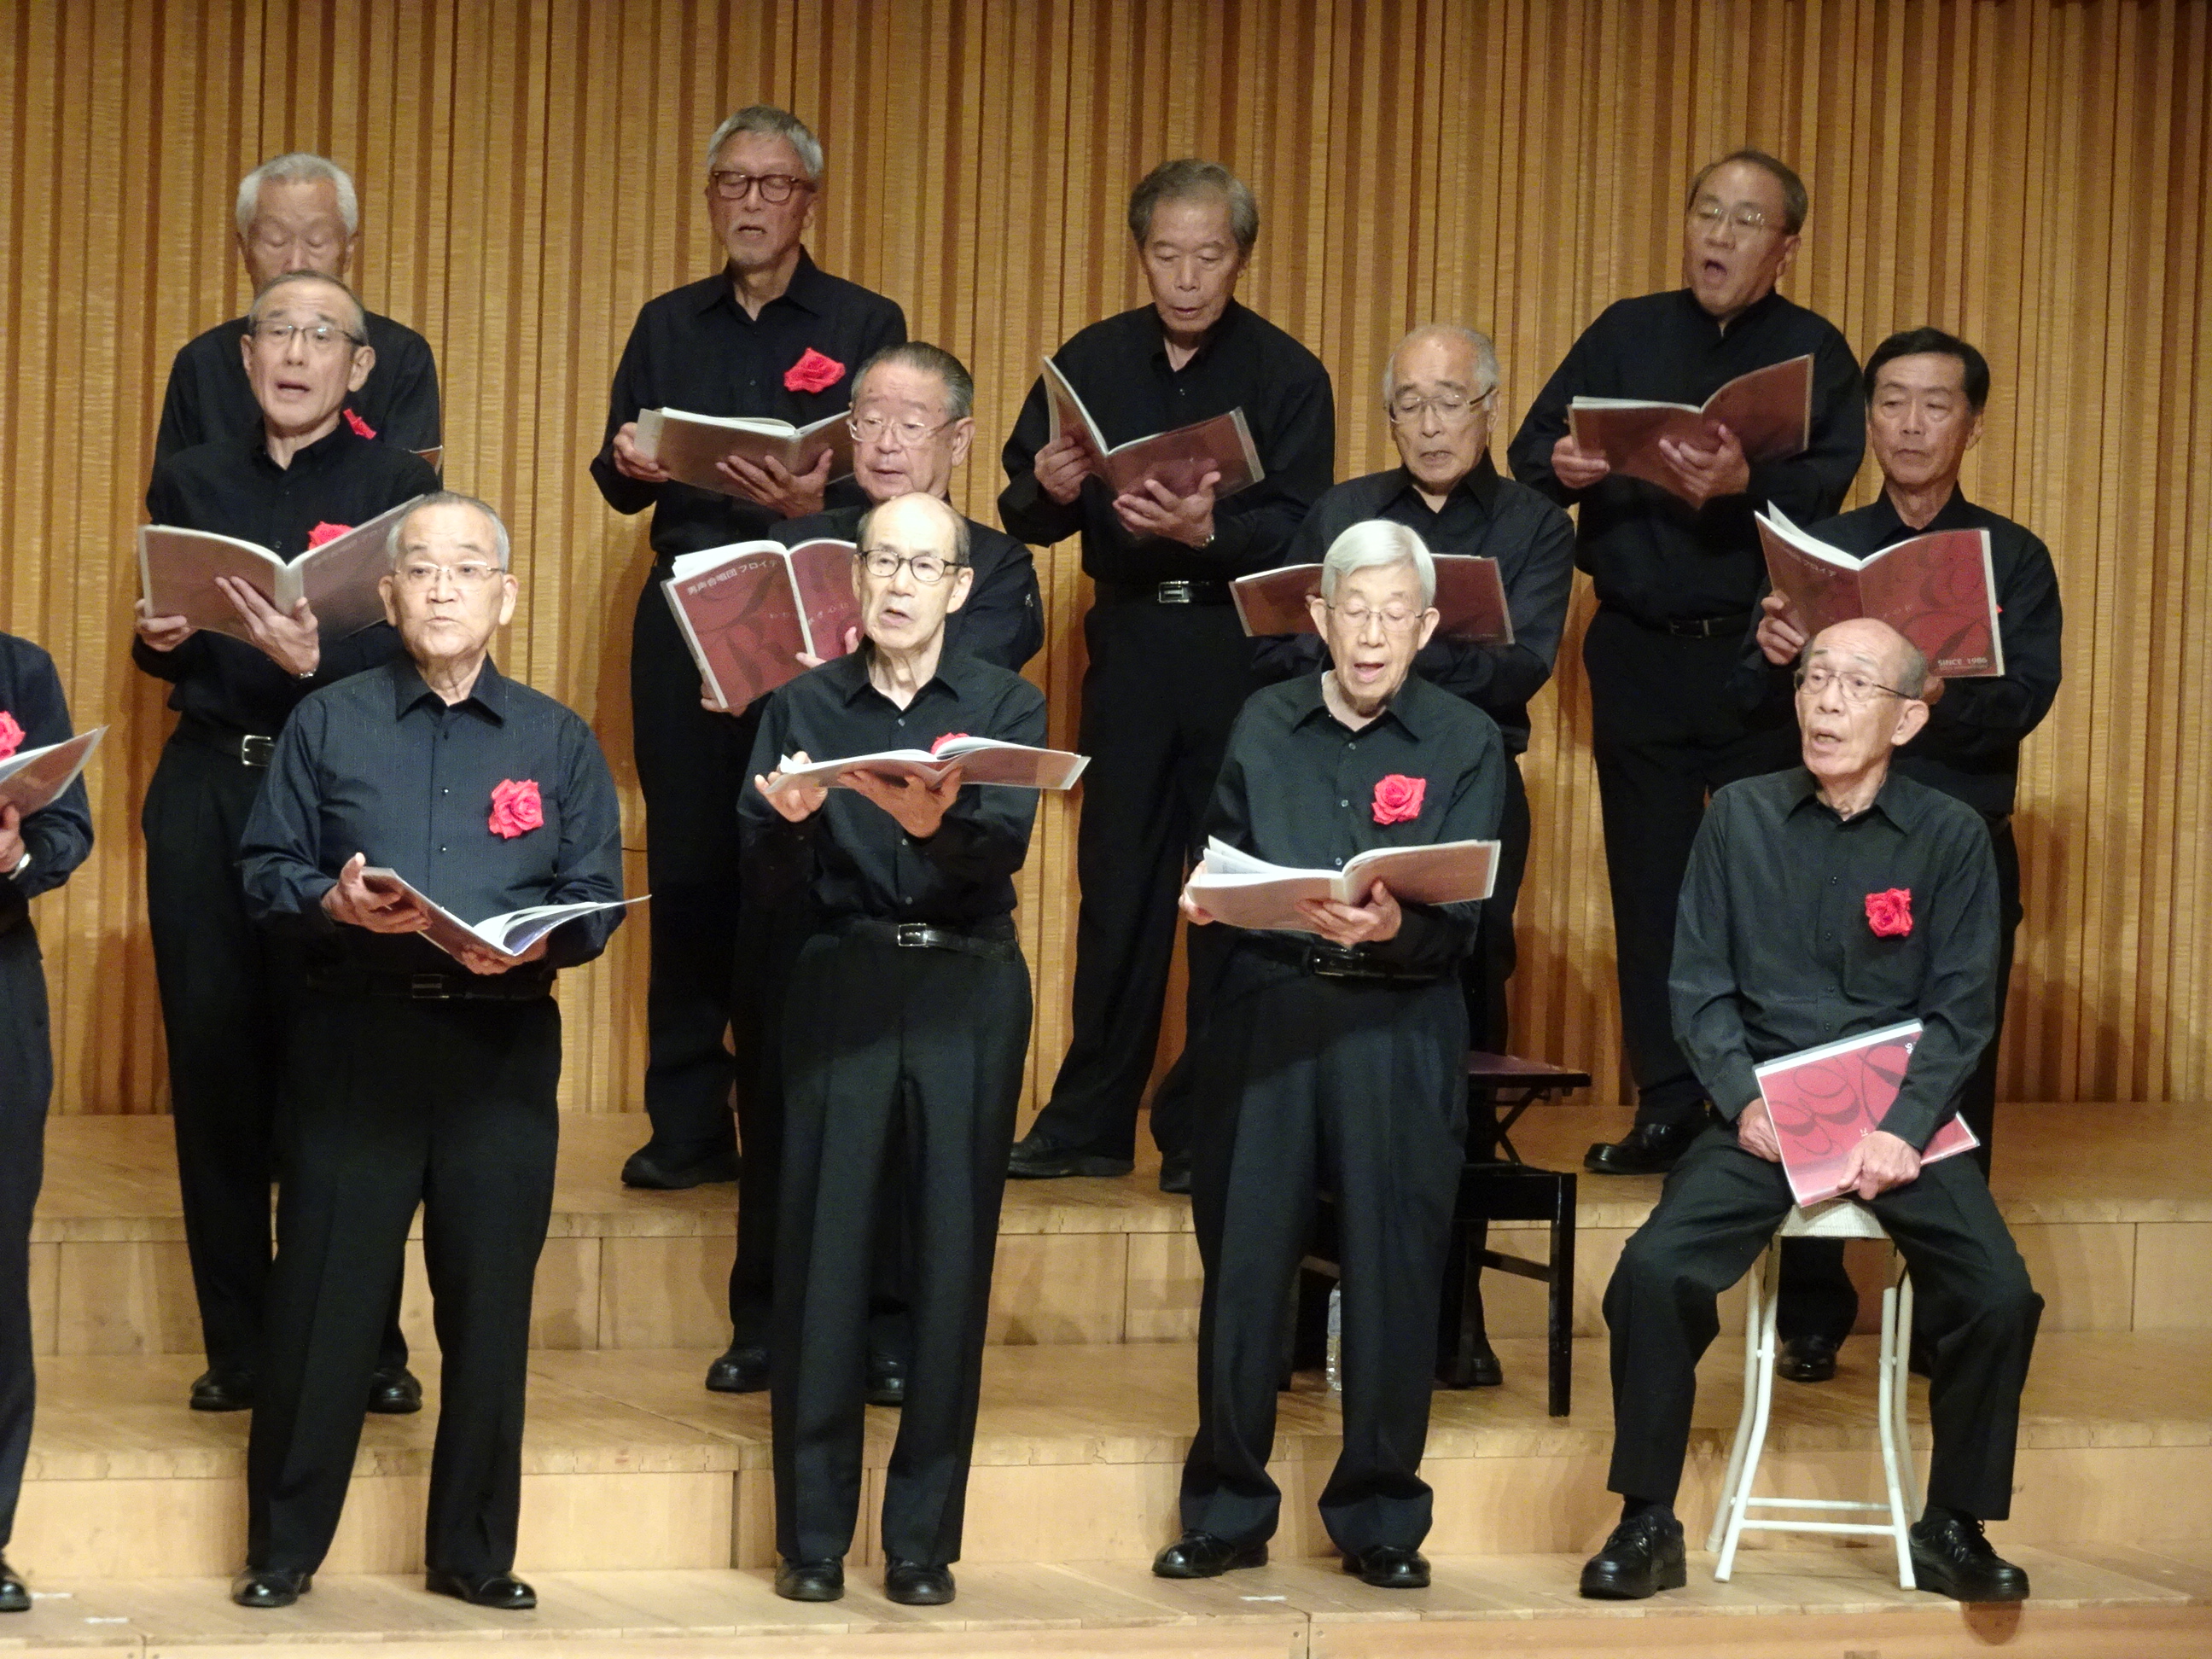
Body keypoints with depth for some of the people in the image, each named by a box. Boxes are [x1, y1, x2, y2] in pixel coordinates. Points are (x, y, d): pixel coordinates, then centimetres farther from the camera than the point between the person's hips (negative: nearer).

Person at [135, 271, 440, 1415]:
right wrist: (158, 638, -7)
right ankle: (238, 1345, 8)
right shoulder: (192, 481, 13)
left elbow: (415, 655, -7)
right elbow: (159, 652, 16)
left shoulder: (397, 486, 3)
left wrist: (315, 659, -24)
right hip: (206, 791, 3)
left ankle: (364, 1342, 4)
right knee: (215, 1061, 1)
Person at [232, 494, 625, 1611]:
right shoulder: (327, 726, 8)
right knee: (323, 1297, -3)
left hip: (504, 1047, 1)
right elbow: (265, 873, 4)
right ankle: (283, 1549, 7)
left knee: (489, 1307, 3)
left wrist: (532, 943, -16)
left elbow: (596, 901, 5)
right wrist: (335, 904, -16)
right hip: (355, 1041, -1)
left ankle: (474, 1553, 13)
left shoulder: (558, 742, 10)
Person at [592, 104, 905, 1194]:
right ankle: (689, 1124, 6)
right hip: (683, 617, 3)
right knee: (687, 868, 1)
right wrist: (629, 467, -12)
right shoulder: (668, 328, 14)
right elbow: (617, 485, 11)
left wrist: (810, 504, -24)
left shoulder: (865, 327, 4)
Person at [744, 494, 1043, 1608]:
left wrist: (937, 821, -33)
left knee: (951, 1253, 0)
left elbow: (1007, 841, -12)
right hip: (843, 987, 0)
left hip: (969, 996, 0)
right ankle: (812, 1533, 3)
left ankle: (924, 1536, 6)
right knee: (822, 1252, -3)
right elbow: (769, 878, -1)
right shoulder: (803, 706, 7)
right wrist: (788, 821, -24)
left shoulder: (1006, 706, 6)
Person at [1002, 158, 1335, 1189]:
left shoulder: (1286, 375, -2)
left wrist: (1207, 530, -29)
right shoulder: (1092, 362, 8)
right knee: (1116, 883, 6)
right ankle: (1091, 1122, 12)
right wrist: (1050, 492, -18)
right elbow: (1025, 514, 5)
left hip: (1243, 649, -3)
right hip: (1129, 645, 3)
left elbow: (1299, 533, -11)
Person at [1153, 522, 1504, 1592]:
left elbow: (1464, 918, -7)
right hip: (1266, 1017, 2)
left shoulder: (1466, 743, 2)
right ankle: (1227, 1511, 15)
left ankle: (1380, 1516, 13)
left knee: (1394, 1278, 1)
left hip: (1399, 1031, -2)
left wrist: (1395, 929, -27)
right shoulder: (1263, 726, 11)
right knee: (1242, 1267, 4)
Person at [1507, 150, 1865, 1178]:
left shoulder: (1815, 354, 2)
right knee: (1650, 883, 4)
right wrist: (1562, 469, -17)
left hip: (1761, 658, -3)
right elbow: (1530, 448, 6)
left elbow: (1826, 488, -13)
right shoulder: (1625, 335, 11)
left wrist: (1744, 484, -32)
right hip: (1639, 656, 3)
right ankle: (1666, 1108, 10)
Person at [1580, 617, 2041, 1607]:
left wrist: (1905, 1127, -16)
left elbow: (1961, 1010, -1)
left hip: (1900, 1122, 0)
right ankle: (1648, 1524, -8)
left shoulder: (1951, 837, 2)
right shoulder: (1740, 819, 4)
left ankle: (1953, 1527, 0)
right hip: (1765, 1115, 0)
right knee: (1655, 1273, -24)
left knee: (2001, 1297, -22)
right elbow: (1700, 989, 3)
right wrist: (1744, 1100, -13)